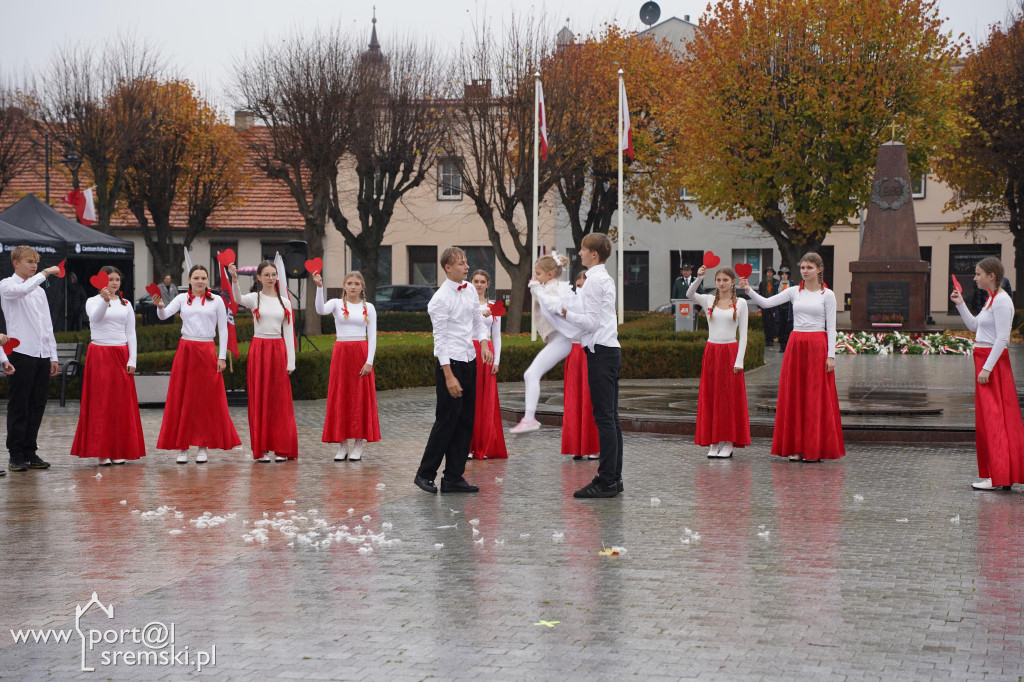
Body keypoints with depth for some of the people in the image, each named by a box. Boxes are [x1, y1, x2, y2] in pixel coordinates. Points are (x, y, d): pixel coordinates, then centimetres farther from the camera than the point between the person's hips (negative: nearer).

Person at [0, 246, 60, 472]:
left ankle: (30, 453, 13)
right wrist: (45, 273, -19)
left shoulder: (39, 290, 19)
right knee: (18, 407, -3)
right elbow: (22, 290, -25)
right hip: (21, 354, -6)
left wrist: (53, 356, 14)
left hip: (42, 355, 6)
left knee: (37, 406, 7)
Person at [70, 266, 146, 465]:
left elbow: (131, 334, 10)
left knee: (121, 402, 2)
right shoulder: (93, 301, 2)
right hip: (100, 354, -3)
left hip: (121, 355, 3)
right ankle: (101, 451, -3)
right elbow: (95, 317, -21)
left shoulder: (126, 305, 12)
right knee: (100, 402, -4)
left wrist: (132, 360, 0)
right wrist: (105, 301, -40)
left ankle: (118, 450, 8)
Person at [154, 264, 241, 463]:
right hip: (185, 350, 1)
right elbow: (164, 315, -7)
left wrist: (222, 357, -1)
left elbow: (223, 329, 5)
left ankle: (203, 447, 10)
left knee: (206, 400, 2)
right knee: (182, 399, 1)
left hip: (207, 352, -1)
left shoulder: (216, 300, 4)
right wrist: (160, 306, -29)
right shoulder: (182, 298, 6)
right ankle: (182, 447, 6)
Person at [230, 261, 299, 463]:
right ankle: (261, 449, 4)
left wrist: (290, 361, 1)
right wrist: (234, 279, -41)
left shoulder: (284, 302, 9)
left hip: (278, 351, 2)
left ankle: (281, 448, 8)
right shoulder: (254, 298, 1)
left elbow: (288, 333, 7)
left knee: (280, 399, 3)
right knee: (259, 399, 0)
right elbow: (239, 299, -22)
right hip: (258, 349, -2)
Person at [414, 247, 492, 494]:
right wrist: (449, 376, -19)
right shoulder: (440, 299, -15)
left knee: (466, 421, 8)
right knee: (447, 420, -5)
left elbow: (479, 320, 21)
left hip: (469, 361, 8)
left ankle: (454, 478, 15)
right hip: (450, 363, -8)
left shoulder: (470, 291, 8)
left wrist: (484, 344, 1)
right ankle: (425, 474, 8)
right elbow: (440, 339, -16)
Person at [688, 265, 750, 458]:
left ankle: (728, 443, 4)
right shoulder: (708, 300, 6)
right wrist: (699, 278, -29)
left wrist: (739, 360, -8)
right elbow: (689, 294, -12)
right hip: (711, 352, 2)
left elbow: (743, 333, 0)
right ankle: (714, 443, 8)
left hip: (730, 352, -2)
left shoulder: (740, 303, 2)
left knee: (729, 397, -1)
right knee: (710, 397, 3)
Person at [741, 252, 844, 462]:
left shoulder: (827, 295, 1)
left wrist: (831, 355, -7)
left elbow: (831, 326, -1)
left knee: (816, 396, -2)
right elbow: (766, 303, 1)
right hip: (795, 345, 3)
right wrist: (749, 290, -16)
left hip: (818, 346, -3)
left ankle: (815, 449, 3)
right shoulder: (794, 292, 8)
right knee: (794, 395, 3)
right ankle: (796, 447, 9)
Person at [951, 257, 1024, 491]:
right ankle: (1002, 474, 16)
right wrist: (960, 304, 15)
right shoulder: (991, 299, 15)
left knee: (993, 417, -7)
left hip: (993, 362, -10)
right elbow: (974, 326, 23)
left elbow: (1002, 338, -20)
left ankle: (997, 477, -4)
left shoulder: (1001, 301, -15)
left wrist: (987, 368, -22)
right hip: (984, 360, 10)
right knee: (987, 418, 11)